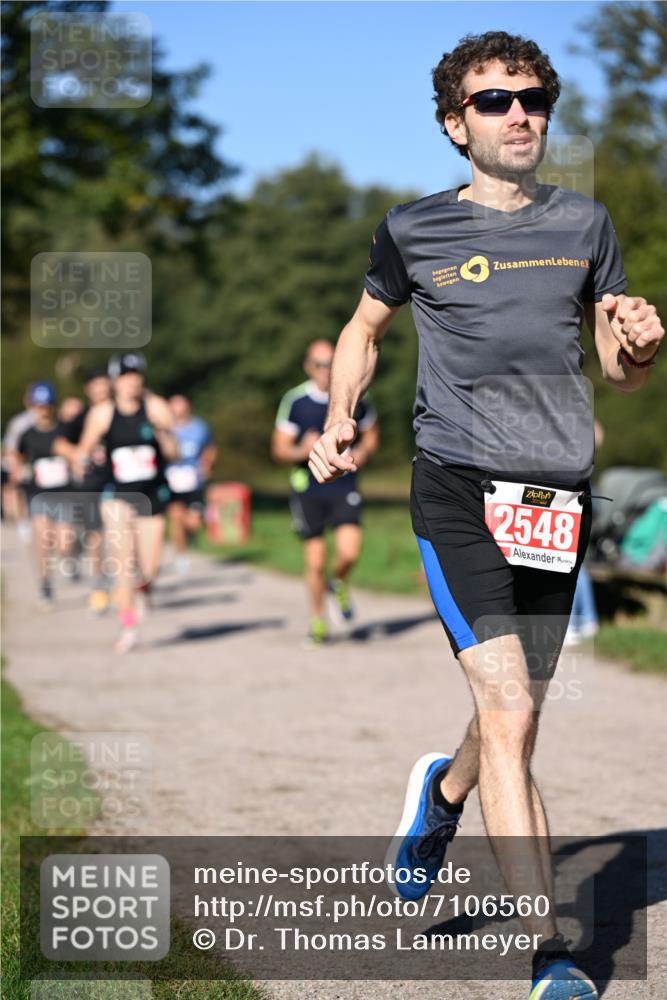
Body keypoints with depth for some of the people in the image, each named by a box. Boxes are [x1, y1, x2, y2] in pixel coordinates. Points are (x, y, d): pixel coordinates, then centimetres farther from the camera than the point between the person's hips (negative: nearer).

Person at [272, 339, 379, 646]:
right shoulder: (295, 401, -4)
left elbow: (371, 434, 15)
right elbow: (279, 449, -1)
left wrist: (363, 451, -6)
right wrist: (302, 451, -22)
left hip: (344, 486, 0)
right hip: (307, 487, 0)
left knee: (349, 552, -18)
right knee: (314, 561, 3)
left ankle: (339, 585, 17)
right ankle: (318, 623, 22)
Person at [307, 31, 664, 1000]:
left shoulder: (583, 222, 11)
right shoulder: (414, 230, 4)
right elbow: (366, 327, 21)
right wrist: (339, 420, 5)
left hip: (558, 492, 4)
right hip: (458, 486, -4)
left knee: (517, 715, 13)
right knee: (508, 711, -16)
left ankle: (443, 792, 50)